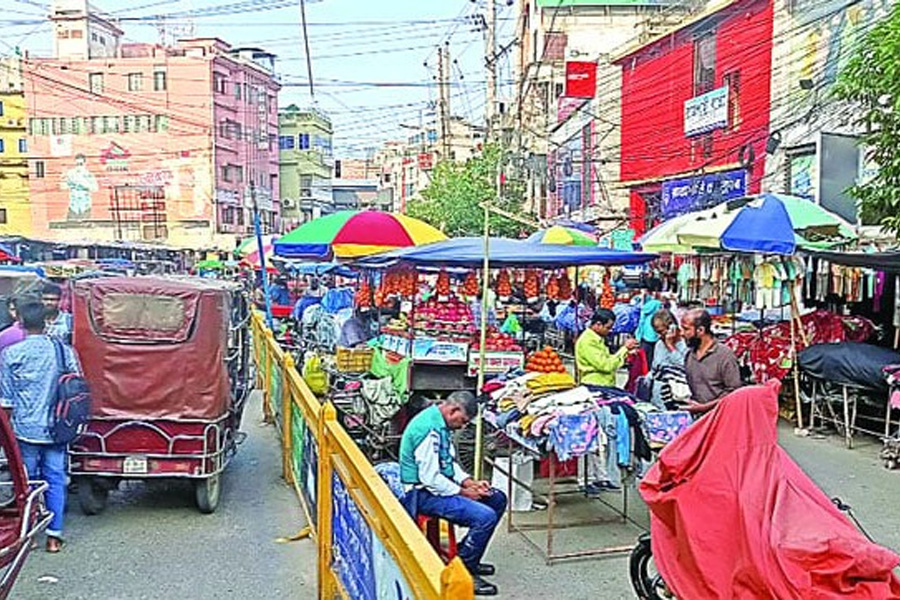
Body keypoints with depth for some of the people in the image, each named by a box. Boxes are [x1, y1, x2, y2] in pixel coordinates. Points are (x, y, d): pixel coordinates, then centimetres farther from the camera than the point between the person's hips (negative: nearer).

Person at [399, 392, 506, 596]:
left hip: (438, 484, 11)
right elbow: (430, 478, -26)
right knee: (486, 517, -24)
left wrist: (469, 482, 4)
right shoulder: (429, 429, -25)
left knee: (498, 499, 11)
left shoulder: (440, 424, 9)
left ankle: (468, 558, 19)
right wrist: (462, 493, -15)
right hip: (424, 493, -11)